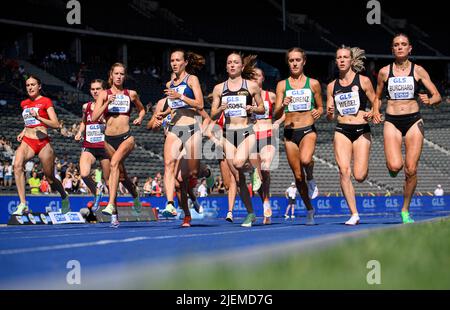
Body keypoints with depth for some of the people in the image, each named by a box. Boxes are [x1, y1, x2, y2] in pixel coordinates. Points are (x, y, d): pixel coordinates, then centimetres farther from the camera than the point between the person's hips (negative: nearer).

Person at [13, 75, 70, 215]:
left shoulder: (45, 101, -2)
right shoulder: (24, 103, 15)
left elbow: (56, 124, -9)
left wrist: (38, 117, -20)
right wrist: (24, 131, 12)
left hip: (43, 142, -4)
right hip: (27, 141, 4)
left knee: (50, 178, 6)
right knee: (17, 165, -27)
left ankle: (64, 197, 38)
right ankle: (23, 204, -29)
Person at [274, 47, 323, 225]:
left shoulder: (313, 83, 7)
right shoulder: (282, 85, 7)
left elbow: (320, 107, 16)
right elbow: (276, 115, 3)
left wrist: (318, 112, -7)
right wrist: (282, 106, -18)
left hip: (308, 130, -2)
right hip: (290, 132, 2)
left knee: (305, 160, -34)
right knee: (298, 175, 4)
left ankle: (311, 179, 0)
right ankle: (309, 210, 21)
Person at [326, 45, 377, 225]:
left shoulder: (363, 81, 1)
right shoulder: (332, 86, 9)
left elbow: (376, 105, 7)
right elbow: (329, 117, 12)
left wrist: (372, 114, -14)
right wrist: (329, 113, -10)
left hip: (362, 131, -2)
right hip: (342, 131, 2)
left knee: (359, 176, -9)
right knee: (344, 171, -15)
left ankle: (364, 166, 30)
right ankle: (354, 214, -9)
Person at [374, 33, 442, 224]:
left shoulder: (418, 71, 2)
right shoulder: (384, 72, 6)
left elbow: (437, 96, 2)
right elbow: (378, 97, 19)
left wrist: (429, 101, -19)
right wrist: (376, 112, 0)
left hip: (414, 121, 0)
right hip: (392, 122, 0)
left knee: (411, 170, -5)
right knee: (394, 166, -20)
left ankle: (405, 210, 12)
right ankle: (392, 168, 19)